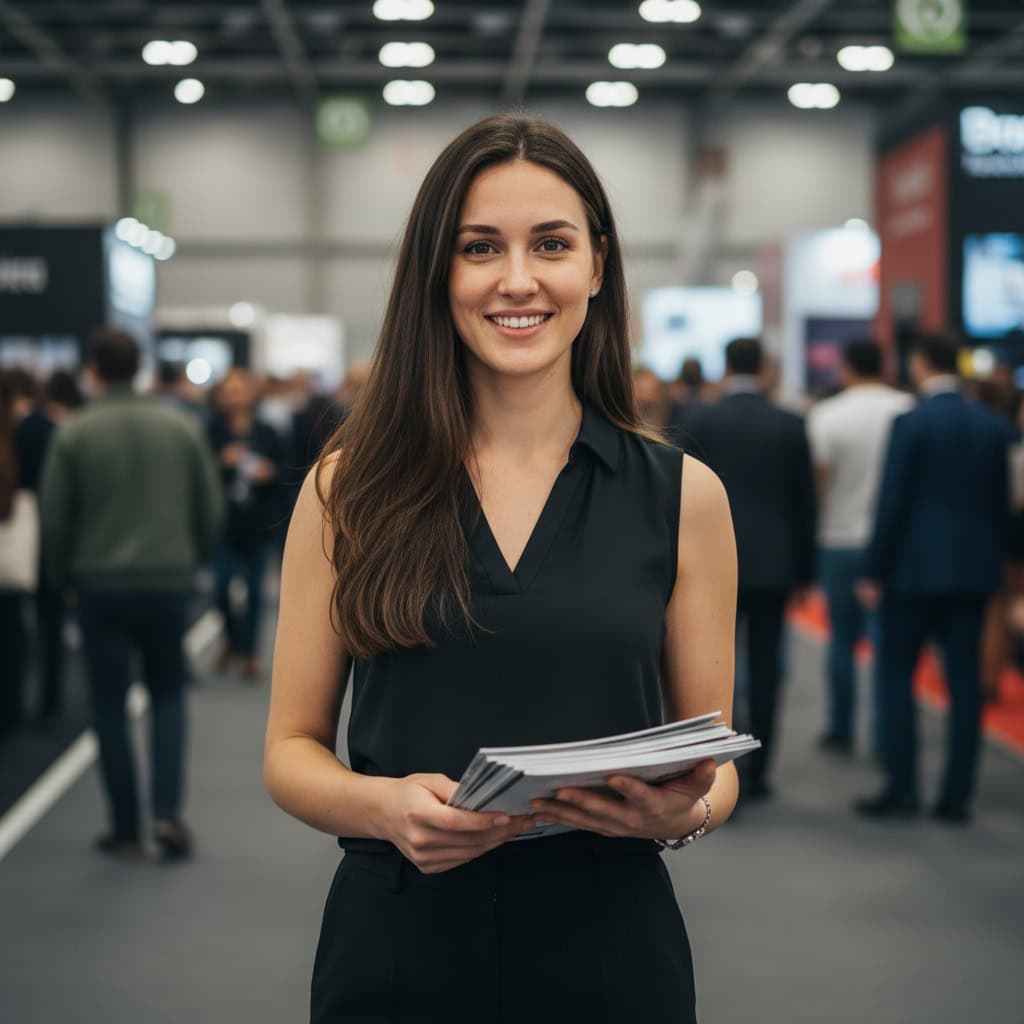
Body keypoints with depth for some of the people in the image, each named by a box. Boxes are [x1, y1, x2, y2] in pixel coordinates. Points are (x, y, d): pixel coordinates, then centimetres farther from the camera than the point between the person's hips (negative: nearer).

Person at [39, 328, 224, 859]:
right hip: (169, 581, 2)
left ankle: (126, 829, 10)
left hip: (101, 583, -1)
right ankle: (167, 810, 0)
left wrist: (64, 575, 13)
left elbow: (54, 516, -3)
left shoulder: (74, 433, -6)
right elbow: (211, 506, 3)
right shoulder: (182, 427, -1)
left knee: (110, 706, 9)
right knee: (167, 694, 16)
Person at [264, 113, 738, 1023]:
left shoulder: (682, 495, -1)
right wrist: (383, 806, -18)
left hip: (610, 947, 1)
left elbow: (716, 761, 5)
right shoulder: (350, 488, -1)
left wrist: (686, 809, -17)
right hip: (396, 946, 0)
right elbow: (292, 748, 2)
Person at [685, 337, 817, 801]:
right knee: (764, 670, 6)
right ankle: (755, 773, 10)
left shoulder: (700, 422, -3)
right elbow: (804, 502, 3)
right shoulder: (790, 425, 1)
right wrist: (804, 570, 11)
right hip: (772, 564, 1)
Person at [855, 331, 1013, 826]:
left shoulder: (911, 424, -11)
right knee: (964, 680, 5)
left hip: (916, 566, -5)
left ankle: (901, 788, 3)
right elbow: (1000, 502, 9)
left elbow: (892, 503, -11)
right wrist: (992, 559, 17)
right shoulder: (993, 425, 5)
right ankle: (956, 795, 7)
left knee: (897, 674, 5)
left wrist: (873, 571, -5)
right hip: (973, 568, 5)